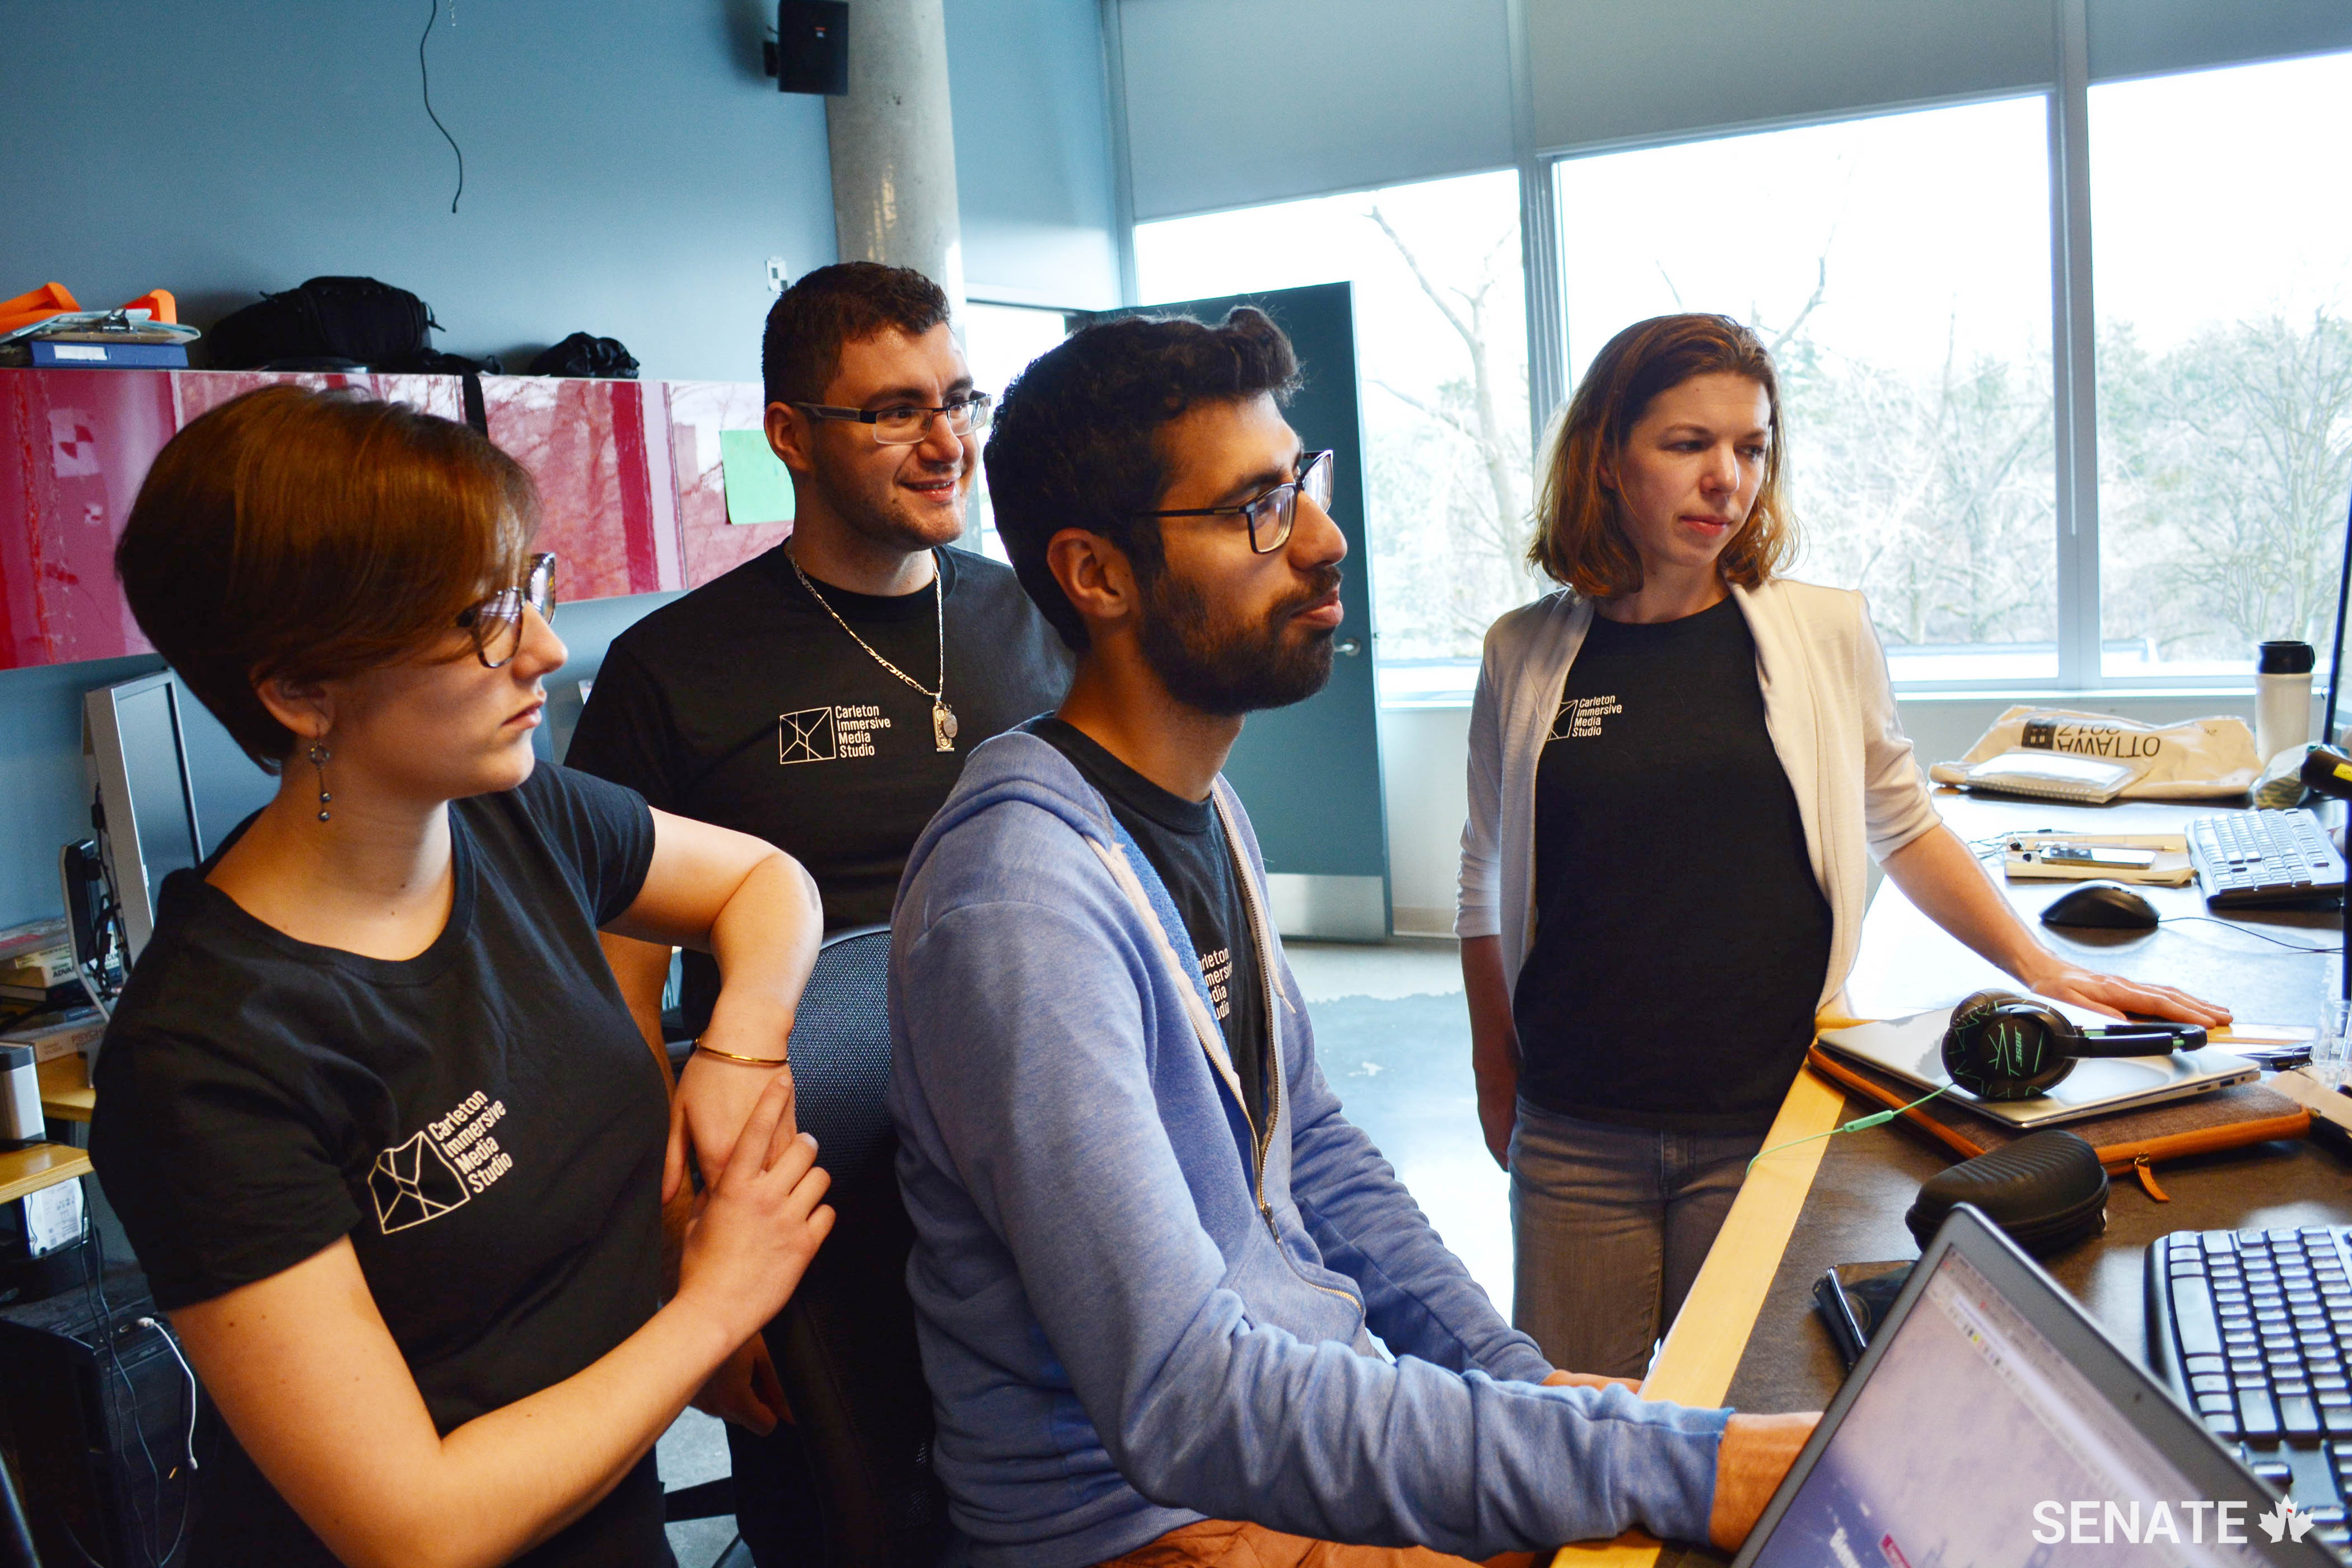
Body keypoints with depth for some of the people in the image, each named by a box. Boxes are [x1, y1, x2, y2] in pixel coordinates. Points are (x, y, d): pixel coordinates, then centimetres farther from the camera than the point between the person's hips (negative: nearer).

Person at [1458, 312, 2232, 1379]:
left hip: (1767, 1121, 0)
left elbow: (1904, 826, 14)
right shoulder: (1525, 655, 1)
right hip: (1577, 1132, 1)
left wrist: (2040, 969, 5)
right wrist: (1495, 1076, 11)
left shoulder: (1825, 633, 0)